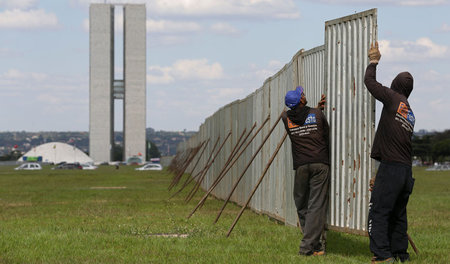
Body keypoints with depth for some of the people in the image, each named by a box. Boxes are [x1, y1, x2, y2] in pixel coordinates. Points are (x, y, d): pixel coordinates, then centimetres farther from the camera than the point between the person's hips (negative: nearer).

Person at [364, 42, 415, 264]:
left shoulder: (393, 99, -3)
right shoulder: (410, 113, 18)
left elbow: (370, 82, 0)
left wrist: (374, 61, 19)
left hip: (391, 168, -8)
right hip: (407, 170, 8)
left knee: (378, 212, -8)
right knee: (398, 214, 15)